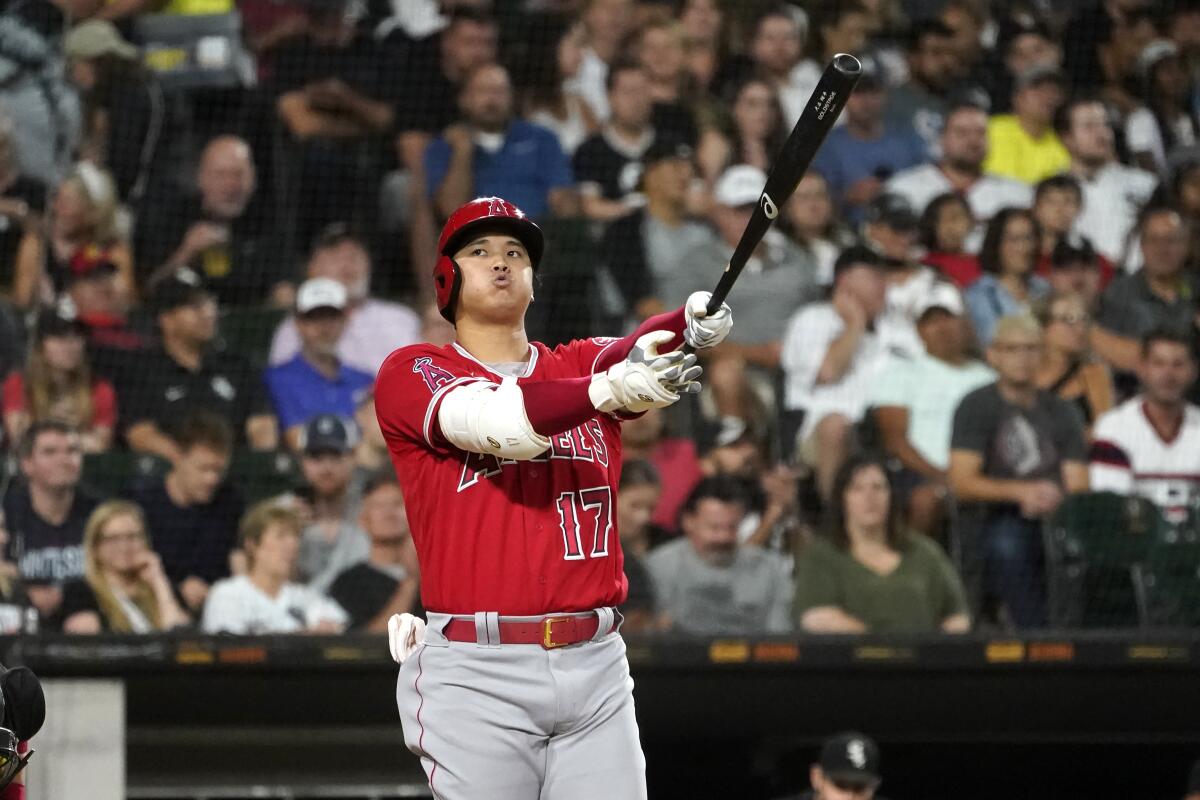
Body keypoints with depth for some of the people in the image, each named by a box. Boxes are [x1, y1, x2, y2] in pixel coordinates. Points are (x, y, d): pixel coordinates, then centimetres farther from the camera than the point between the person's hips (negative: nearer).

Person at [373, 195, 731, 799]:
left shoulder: (582, 364, 16)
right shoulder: (409, 373, 2)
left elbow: (634, 354, -7)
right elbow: (499, 424, -17)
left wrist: (692, 324, -31)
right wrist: (609, 391, -34)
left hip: (596, 664, 4)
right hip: (476, 675, -4)